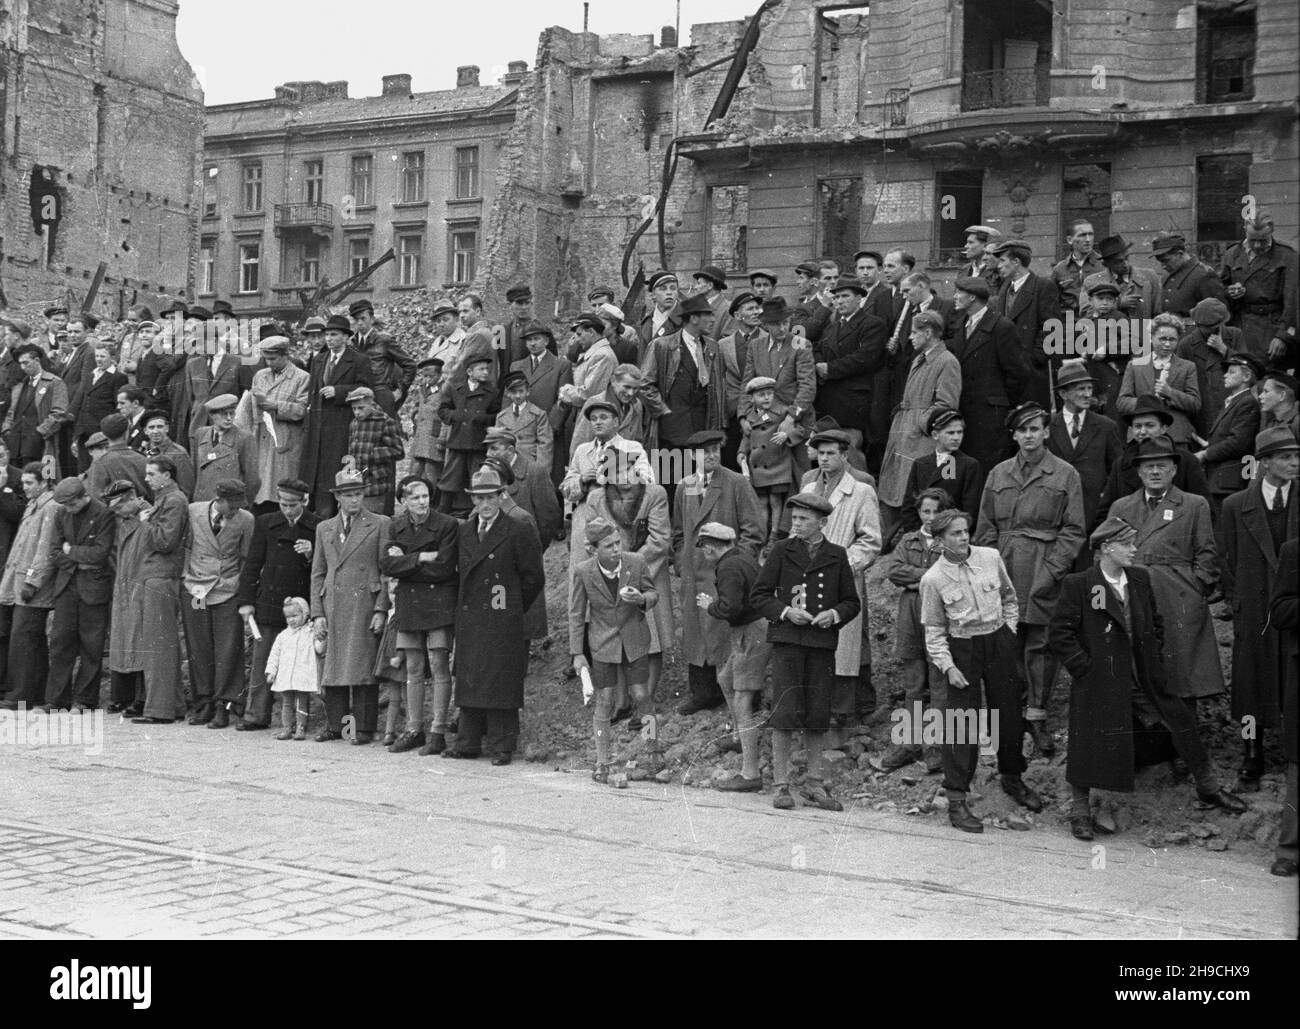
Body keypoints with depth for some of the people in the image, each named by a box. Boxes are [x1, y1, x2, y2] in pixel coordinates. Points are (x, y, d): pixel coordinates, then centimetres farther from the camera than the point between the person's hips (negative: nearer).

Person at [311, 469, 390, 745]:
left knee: (362, 667, -6)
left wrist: (380, 610, -8)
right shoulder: (324, 528, 16)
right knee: (333, 668, 4)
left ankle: (363, 727, 0)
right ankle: (335, 725, 13)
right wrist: (317, 614, 6)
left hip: (365, 605, -4)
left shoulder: (380, 524, 4)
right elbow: (317, 574, 15)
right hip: (333, 608, 4)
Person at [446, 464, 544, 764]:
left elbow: (533, 578, 0)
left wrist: (512, 608, 4)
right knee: (469, 680, 7)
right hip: (468, 620, 5)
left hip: (502, 620, -5)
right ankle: (469, 742, 15)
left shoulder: (518, 531, -4)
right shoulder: (463, 531, 13)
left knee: (501, 682, -5)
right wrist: (466, 606, 13)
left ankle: (502, 746, 1)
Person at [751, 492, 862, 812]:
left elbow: (852, 602, 13)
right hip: (787, 640, -2)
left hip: (822, 642, 2)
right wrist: (785, 611, -10)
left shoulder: (836, 556, 8)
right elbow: (758, 595, 5)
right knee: (784, 713, -6)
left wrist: (835, 615, -7)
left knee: (818, 715, 5)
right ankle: (781, 785, 2)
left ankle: (814, 785, 16)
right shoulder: (782, 550, 5)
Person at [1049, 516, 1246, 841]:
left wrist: (1152, 655, 11)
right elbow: (1060, 631, -11)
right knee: (1091, 744, 0)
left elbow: (1156, 621, 19)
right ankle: (1080, 811, 16)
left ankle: (1208, 787, 29)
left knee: (1182, 726, 9)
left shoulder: (1140, 578, 6)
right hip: (1100, 684, -5)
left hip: (1144, 680, 5)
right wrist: (1083, 666, -12)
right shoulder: (1078, 585, -12)